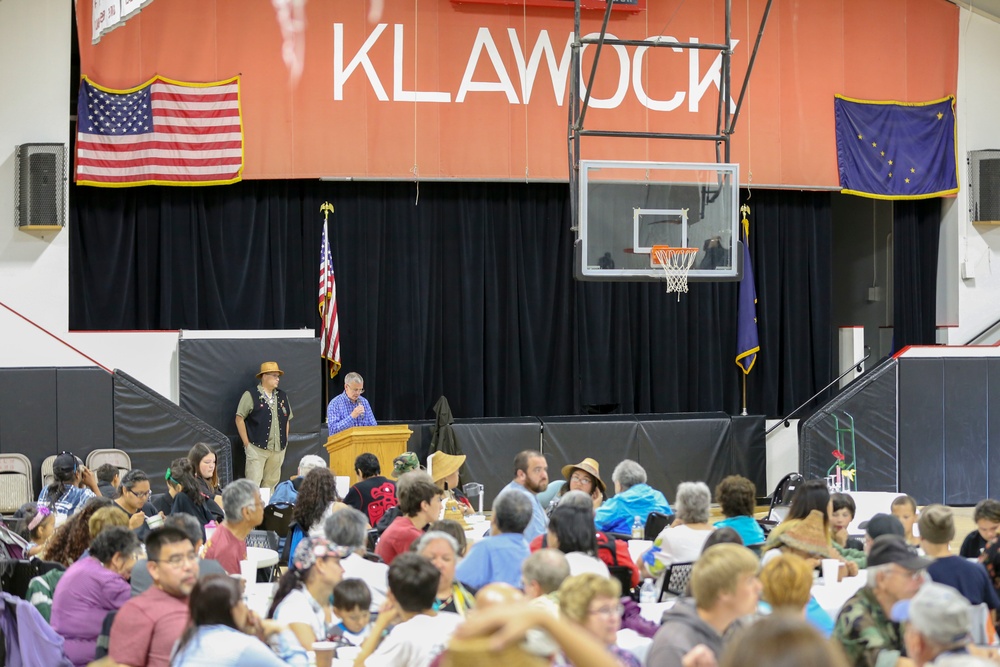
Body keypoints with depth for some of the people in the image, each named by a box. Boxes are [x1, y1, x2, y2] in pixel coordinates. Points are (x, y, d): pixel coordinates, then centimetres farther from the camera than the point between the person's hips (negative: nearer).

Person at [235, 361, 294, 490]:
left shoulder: (282, 396, 15)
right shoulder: (251, 395, -4)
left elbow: (287, 420, 21)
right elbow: (239, 419, -4)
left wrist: (285, 441, 14)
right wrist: (246, 443, -6)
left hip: (278, 449, 6)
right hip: (257, 448, -6)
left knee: (271, 483, 8)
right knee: (253, 485, -9)